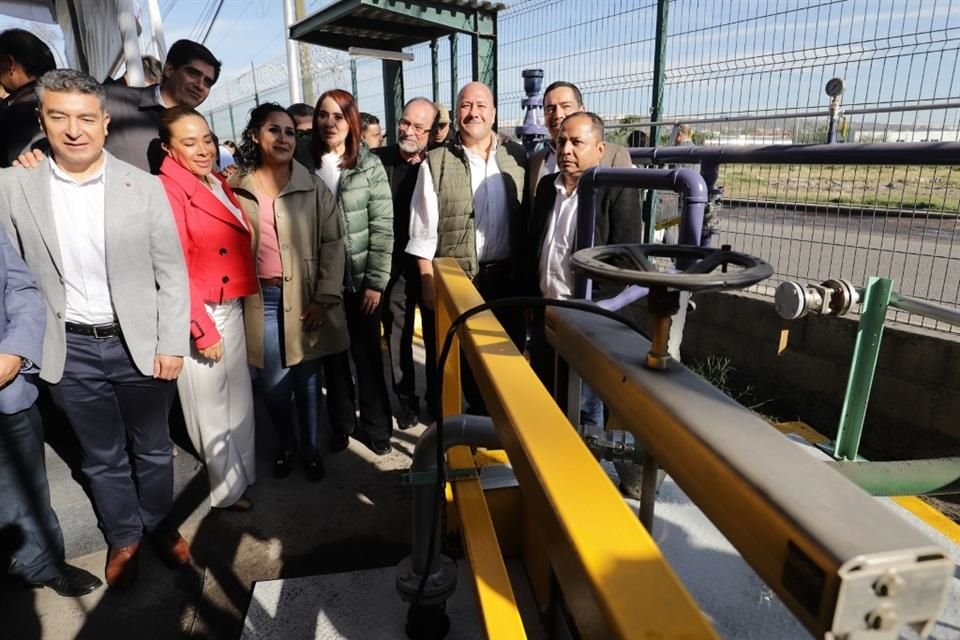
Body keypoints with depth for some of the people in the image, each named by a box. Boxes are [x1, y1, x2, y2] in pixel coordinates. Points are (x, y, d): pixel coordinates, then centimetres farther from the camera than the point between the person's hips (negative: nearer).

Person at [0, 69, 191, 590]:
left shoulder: (144, 186, -5)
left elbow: (172, 273, -4)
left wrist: (171, 344, -7)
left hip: (140, 345, -1)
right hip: (70, 350, 1)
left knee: (152, 448, 16)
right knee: (101, 457, 17)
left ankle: (159, 524, 40)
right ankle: (122, 536, 39)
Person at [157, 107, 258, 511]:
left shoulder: (219, 184, 10)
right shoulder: (168, 191, -14)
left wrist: (239, 304, 12)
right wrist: (204, 328, -17)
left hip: (232, 307, 7)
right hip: (199, 314, -7)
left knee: (239, 395, 18)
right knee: (211, 403, 8)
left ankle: (243, 470, 37)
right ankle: (227, 488, 26)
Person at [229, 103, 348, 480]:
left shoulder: (314, 187, -1)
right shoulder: (236, 188, 3)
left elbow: (333, 244, -3)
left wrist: (324, 298, -9)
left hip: (304, 297, -1)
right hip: (260, 299, 1)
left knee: (308, 378, 9)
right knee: (273, 382, 8)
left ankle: (311, 447, 30)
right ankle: (285, 444, 33)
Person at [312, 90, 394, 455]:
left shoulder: (369, 166, -3)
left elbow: (383, 228, -6)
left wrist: (376, 282, -10)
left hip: (361, 279, -2)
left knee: (367, 354, 8)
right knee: (332, 355, 13)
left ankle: (375, 426, 25)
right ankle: (341, 423, 32)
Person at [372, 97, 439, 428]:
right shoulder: (378, 159, -4)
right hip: (394, 264, 0)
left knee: (436, 335, 14)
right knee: (397, 336, 11)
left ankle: (437, 399, 32)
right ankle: (406, 399, 28)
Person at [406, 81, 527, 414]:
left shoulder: (518, 158, 4)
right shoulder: (436, 163, -4)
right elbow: (424, 230, -5)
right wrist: (429, 282, -8)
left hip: (508, 276, 2)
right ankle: (478, 417, 31)